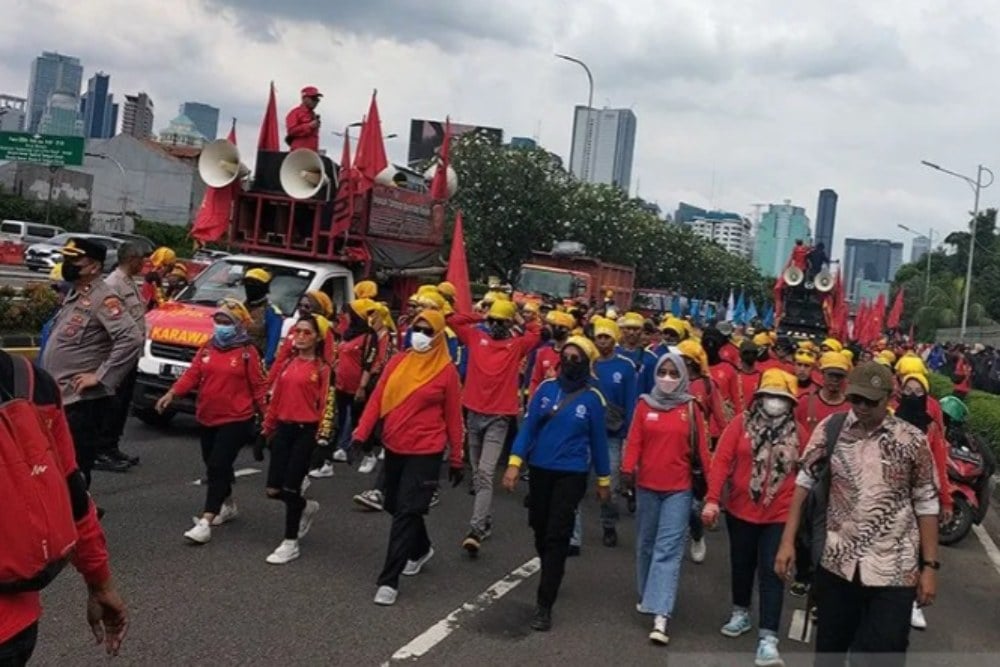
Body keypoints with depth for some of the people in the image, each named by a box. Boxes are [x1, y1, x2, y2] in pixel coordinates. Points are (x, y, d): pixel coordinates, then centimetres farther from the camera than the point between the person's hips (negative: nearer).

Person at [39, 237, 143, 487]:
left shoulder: (103, 299, -15)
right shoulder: (74, 294, 14)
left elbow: (132, 339, -26)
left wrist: (100, 376, -24)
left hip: (82, 401, -9)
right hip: (60, 397, 9)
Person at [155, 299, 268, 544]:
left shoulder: (247, 352, -7)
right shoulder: (207, 349, 8)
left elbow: (259, 386, -6)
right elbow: (192, 374, 2)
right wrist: (172, 393, -12)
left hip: (236, 420, -7)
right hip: (207, 418, 7)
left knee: (217, 467, -13)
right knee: (213, 465, 18)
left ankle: (205, 522, -16)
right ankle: (228, 505, 40)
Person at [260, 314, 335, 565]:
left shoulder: (323, 369, -5)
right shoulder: (286, 363, 10)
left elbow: (327, 405, -7)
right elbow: (275, 396, 15)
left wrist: (323, 436, -13)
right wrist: (267, 427, 16)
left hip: (306, 431, -5)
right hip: (283, 428, 5)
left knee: (290, 487, -6)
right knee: (273, 490, 4)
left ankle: (291, 543, 9)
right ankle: (306, 507, 34)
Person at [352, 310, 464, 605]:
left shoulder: (447, 370, -6)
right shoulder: (398, 362, 4)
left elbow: (453, 416, -2)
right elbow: (377, 399, 1)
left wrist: (456, 459, 0)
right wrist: (361, 433, -10)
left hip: (425, 452, -5)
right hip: (393, 447, 5)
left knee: (406, 512, -7)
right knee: (395, 506, 17)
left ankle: (389, 580, -2)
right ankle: (421, 549, 43)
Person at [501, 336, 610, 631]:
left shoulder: (592, 398, -5)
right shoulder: (546, 388, 0)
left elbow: (598, 440, 2)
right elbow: (529, 426, -2)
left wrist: (603, 480, 8)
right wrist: (515, 462, -12)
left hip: (571, 474, -3)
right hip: (539, 469, 3)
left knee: (557, 536, -7)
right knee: (540, 530, 15)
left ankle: (544, 605, -4)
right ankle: (550, 578, 41)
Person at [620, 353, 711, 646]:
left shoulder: (690, 408, 1)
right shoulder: (645, 405, 2)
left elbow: (701, 446, 3)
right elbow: (634, 440, -3)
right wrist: (628, 469, -17)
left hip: (679, 489, -2)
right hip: (647, 486, 2)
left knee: (669, 549, -7)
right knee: (646, 544, 15)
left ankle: (660, 617, -12)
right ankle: (646, 596, 35)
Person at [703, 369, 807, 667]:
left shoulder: (797, 433, -3)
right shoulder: (742, 423, -6)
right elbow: (722, 460, -9)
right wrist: (712, 499, -15)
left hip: (780, 515, -1)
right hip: (741, 510, 1)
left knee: (772, 573, -4)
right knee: (741, 564, 19)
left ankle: (768, 638, -4)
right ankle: (741, 612, 42)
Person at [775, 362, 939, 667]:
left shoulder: (912, 440, -6)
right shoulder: (830, 429, -3)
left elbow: (927, 505, -1)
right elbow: (804, 483, 3)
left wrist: (929, 565, -3)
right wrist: (788, 540, -1)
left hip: (893, 570, -2)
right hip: (837, 563, 2)